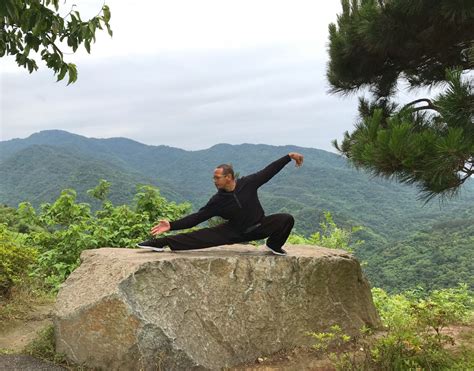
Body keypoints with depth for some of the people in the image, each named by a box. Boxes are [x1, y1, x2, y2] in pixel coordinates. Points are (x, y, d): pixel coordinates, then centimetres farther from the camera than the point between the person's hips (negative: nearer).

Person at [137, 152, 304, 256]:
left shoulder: (248, 183, -16)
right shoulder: (217, 201, -13)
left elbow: (268, 171, -8)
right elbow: (197, 217, -13)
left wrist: (289, 157, -12)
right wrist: (172, 225, -22)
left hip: (259, 227, 1)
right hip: (235, 232, 0)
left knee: (287, 219, -21)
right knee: (204, 235, -20)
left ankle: (274, 245, 9)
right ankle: (161, 243, -24)